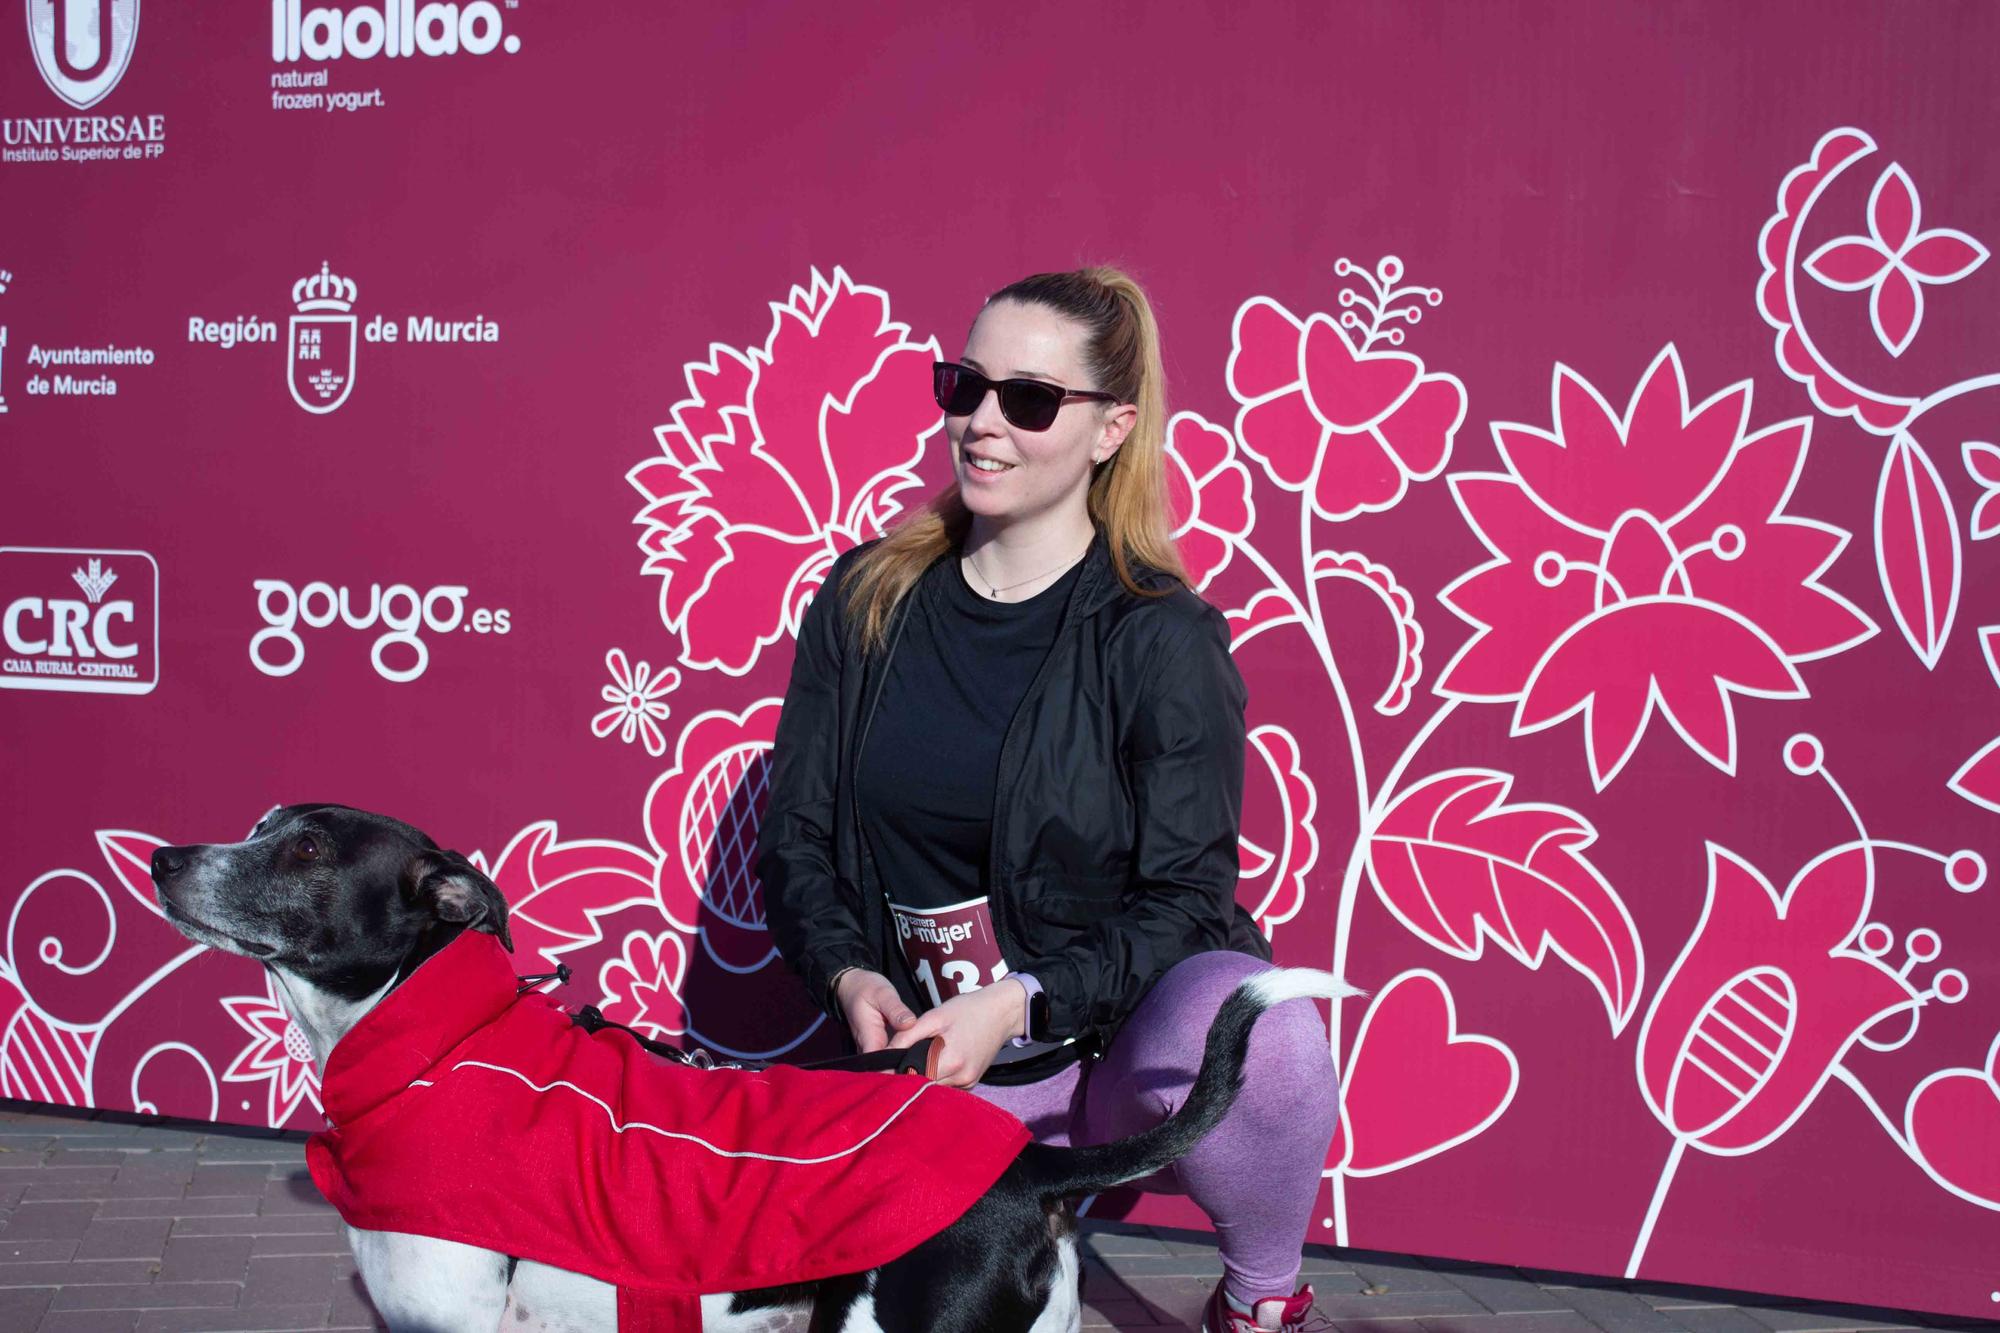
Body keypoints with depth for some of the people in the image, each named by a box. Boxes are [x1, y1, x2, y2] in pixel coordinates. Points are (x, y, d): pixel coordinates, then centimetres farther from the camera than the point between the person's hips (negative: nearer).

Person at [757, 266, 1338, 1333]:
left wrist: (1020, 1003, -23)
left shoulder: (1163, 637, -9)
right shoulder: (863, 601, 4)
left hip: (1124, 1037, -3)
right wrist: (849, 976, -13)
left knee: (1252, 1034, -37)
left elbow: (1184, 894, -9)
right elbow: (795, 837, 6)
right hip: (931, 1064, 4)